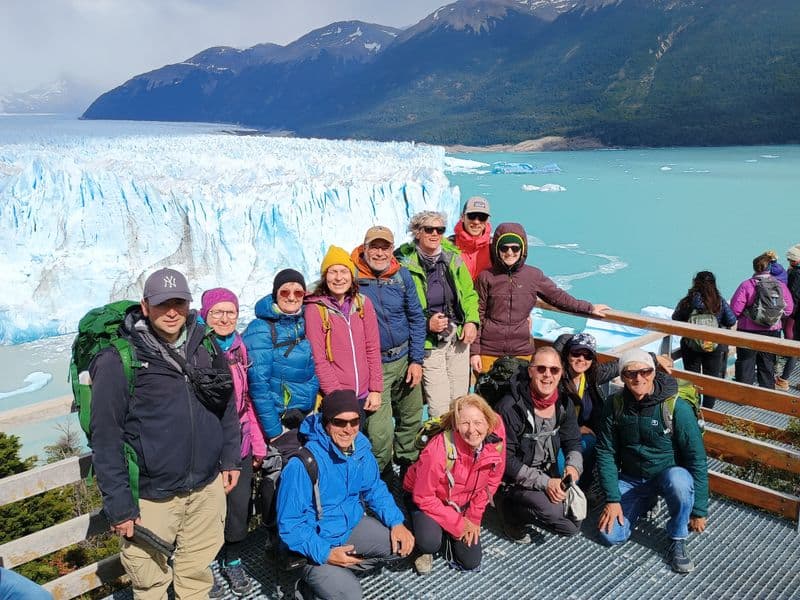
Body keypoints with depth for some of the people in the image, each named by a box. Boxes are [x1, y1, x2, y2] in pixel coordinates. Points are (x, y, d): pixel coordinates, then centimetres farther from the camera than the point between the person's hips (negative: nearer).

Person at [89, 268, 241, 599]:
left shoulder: (206, 346, 0)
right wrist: (119, 504, -11)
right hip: (151, 496, -3)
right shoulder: (118, 360, -14)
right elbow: (105, 437, -12)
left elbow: (227, 404, 11)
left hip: (208, 487, 4)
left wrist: (230, 457, 9)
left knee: (198, 571, 20)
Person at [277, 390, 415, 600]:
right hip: (315, 542, -6)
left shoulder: (359, 446, -9)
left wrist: (396, 523, -7)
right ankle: (311, 582, 7)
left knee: (403, 542, -3)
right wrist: (325, 554, -27)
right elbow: (289, 524, -22)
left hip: (352, 525, 7)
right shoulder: (303, 463, -28)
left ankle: (339, 570, 4)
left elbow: (374, 489, 6)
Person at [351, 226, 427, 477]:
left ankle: (407, 464, 42)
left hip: (405, 359, 4)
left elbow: (416, 317, 6)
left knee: (411, 418, 18)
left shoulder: (402, 275, 0)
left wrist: (417, 360, 1)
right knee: (379, 433, -5)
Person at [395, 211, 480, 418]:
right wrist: (426, 324, -18)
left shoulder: (453, 256, 4)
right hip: (429, 343, -4)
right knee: (439, 408, -5)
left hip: (459, 337, 5)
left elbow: (469, 293, 14)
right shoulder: (404, 262, -9)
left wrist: (471, 321, -2)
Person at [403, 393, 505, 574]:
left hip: (463, 503, 4)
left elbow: (492, 481, -4)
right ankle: (425, 549, 6)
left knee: (471, 562, 2)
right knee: (430, 543, -31)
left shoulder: (496, 442, -24)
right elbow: (423, 497, -25)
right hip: (428, 500, -4)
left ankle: (448, 536, 30)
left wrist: (474, 517, -3)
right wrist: (457, 524, -18)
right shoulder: (439, 450, -37)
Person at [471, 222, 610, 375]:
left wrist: (589, 308, 19)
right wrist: (474, 352, -2)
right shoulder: (486, 277, -2)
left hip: (521, 350, 2)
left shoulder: (533, 275, 2)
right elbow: (478, 315, 0)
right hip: (489, 352, -1)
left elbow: (558, 297, 16)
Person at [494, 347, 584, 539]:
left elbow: (573, 443, 4)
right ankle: (512, 513, 0)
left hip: (549, 475, 7)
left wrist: (573, 466, -20)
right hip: (512, 480, -7)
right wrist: (544, 483, -25)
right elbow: (505, 459, -21)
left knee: (572, 526, 2)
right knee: (553, 511, -29)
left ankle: (525, 511, 21)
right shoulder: (510, 407, -23)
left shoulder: (564, 404, -2)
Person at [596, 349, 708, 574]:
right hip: (631, 479, 3)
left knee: (679, 481, -39)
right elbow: (605, 453, -4)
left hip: (670, 473, -3)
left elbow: (697, 458, -14)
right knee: (610, 535, -12)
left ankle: (677, 541, -11)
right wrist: (612, 499, -9)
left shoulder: (677, 408, -19)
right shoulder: (615, 405, -9)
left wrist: (699, 510, -12)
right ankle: (646, 503, 19)